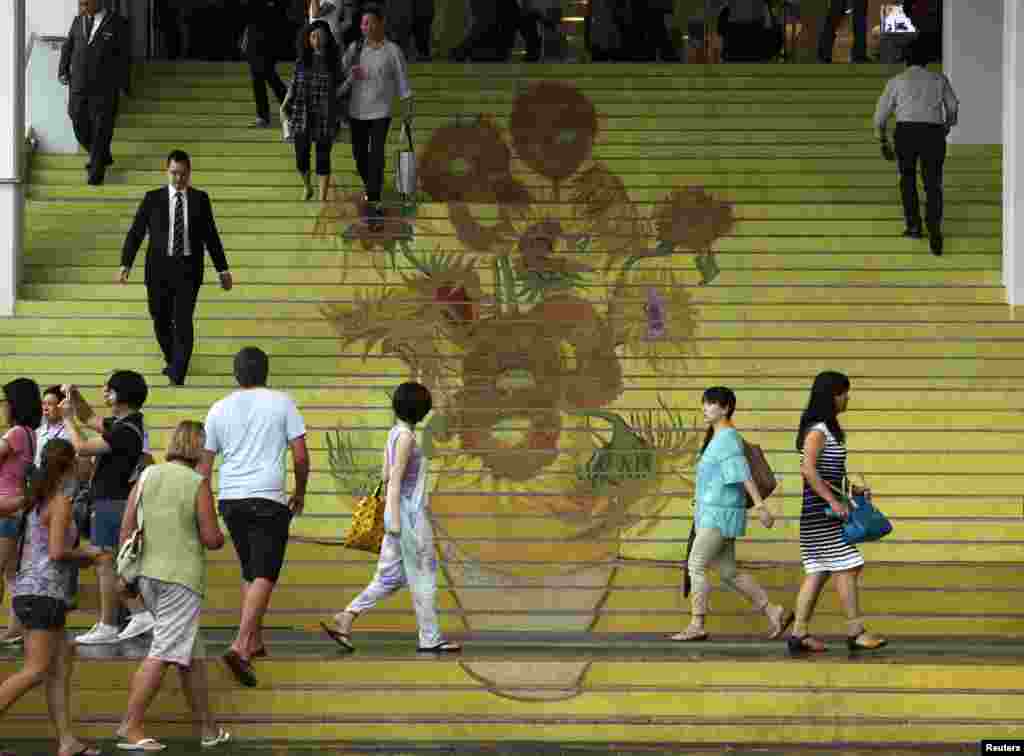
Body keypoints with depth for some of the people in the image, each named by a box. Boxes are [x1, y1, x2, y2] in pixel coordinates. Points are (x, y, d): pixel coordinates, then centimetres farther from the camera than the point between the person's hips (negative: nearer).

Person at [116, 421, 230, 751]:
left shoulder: (147, 477, 6)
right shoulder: (198, 484, -8)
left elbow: (126, 529, 4)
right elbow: (212, 538, -10)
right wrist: (219, 538, 13)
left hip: (148, 574, 7)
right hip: (181, 576, -7)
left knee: (191, 652, 15)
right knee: (163, 653, -7)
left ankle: (207, 727, 20)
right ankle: (131, 728, -12)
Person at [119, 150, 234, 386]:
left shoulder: (200, 199, 6)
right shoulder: (153, 199, 4)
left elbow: (211, 236, 11)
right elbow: (136, 233, 2)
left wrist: (222, 269, 12)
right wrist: (125, 264, -9)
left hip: (188, 269, -1)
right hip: (159, 268, 1)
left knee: (183, 322, -11)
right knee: (161, 321, 9)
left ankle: (177, 376, -9)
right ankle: (172, 361, 35)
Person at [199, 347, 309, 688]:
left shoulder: (219, 409, 8)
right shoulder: (281, 403, 0)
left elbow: (204, 464, 9)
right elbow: (300, 455, -2)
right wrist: (300, 493, 13)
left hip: (230, 499, 4)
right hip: (268, 499, -4)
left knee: (250, 571, 20)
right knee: (264, 576, -7)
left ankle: (255, 641, 25)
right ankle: (241, 645, -22)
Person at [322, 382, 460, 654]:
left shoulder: (395, 433, 13)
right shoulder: (406, 436, -14)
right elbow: (395, 479, -19)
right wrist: (395, 519, -22)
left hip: (400, 513, 9)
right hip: (409, 515, -9)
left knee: (390, 577, 8)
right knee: (423, 576, 1)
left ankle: (344, 621, -1)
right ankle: (430, 638, 8)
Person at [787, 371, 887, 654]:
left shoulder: (828, 429, 17)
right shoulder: (817, 431, -14)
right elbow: (808, 470, -24)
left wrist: (852, 489, 14)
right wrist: (834, 502, -24)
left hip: (822, 509, 10)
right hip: (818, 511, -10)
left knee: (818, 571, 7)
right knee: (847, 566, -8)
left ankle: (799, 633, 6)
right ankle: (856, 632, -6)